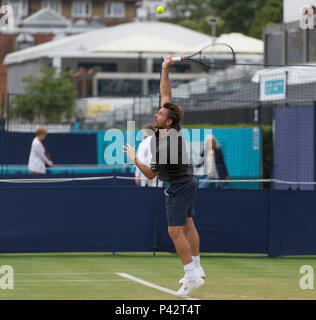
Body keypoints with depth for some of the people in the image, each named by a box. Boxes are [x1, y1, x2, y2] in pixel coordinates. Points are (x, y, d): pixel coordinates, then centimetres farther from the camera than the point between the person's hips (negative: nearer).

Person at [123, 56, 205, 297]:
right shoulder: (172, 129, -7)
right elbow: (165, 94, 2)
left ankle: (192, 276, -13)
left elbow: (151, 175, -17)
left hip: (179, 187, -10)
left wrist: (135, 159, -9)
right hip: (188, 181, 10)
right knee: (188, 225, 15)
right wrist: (165, 69, -4)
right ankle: (197, 269, 21)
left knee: (175, 231, -10)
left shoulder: (164, 147, -29)